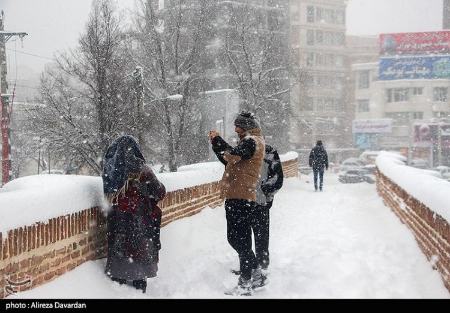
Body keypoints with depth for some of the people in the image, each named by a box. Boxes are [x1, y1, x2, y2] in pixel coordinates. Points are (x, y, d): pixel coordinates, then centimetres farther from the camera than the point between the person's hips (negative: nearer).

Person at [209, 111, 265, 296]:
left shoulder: (252, 141, -8)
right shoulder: (249, 141, 23)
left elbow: (232, 156, -23)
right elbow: (229, 160, 23)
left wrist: (217, 141, -10)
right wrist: (216, 143, 12)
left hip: (240, 198, -10)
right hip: (238, 197, 10)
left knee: (238, 239, -9)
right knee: (237, 238, 19)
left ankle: (245, 284, -6)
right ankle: (254, 273, 30)